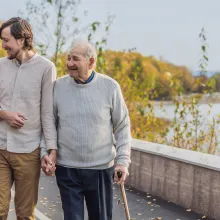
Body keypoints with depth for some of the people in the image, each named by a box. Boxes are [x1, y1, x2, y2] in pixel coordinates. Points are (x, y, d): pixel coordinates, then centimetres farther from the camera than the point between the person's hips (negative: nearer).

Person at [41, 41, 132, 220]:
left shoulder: (110, 87, -5)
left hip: (101, 168, 0)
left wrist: (123, 161, -5)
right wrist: (45, 153, -6)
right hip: (66, 169, 0)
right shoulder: (58, 86, -1)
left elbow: (122, 126, 0)